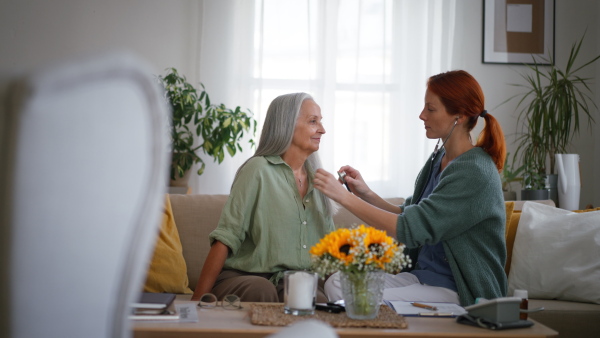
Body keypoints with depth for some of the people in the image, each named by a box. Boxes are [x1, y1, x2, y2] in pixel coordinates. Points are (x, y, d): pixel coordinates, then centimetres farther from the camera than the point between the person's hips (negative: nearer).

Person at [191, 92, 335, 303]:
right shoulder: (259, 170, -5)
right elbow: (226, 238, -10)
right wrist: (199, 298, -15)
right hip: (244, 277, -4)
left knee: (318, 300, -31)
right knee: (262, 290, -39)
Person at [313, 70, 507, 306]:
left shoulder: (474, 172, -20)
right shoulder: (438, 159, 8)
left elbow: (410, 230, -25)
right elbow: (408, 217, 14)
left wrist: (344, 197, -22)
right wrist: (365, 194, -1)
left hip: (460, 293, -8)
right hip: (421, 275, 8)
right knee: (336, 284, -12)